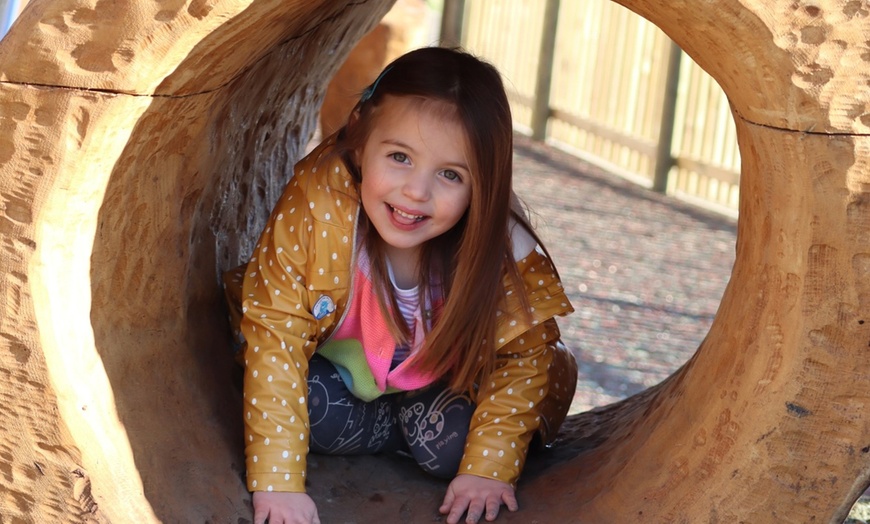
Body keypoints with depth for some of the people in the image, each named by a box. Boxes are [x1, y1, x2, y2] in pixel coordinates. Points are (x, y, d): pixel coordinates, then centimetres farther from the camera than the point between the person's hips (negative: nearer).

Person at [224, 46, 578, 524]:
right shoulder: (315, 204, -34)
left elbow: (523, 351, -17)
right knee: (307, 404, -27)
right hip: (340, 369, 0)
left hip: (444, 380, 0)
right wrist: (277, 482, -33)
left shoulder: (499, 242, -31)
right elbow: (276, 335, -30)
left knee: (451, 444, -26)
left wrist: (488, 467, -23)